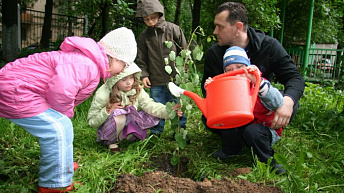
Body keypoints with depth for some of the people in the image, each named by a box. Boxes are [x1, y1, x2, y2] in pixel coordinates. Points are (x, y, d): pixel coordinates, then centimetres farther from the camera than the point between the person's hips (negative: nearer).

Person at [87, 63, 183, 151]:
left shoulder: (137, 89, -8)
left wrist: (168, 110, -34)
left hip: (129, 125, 5)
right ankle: (111, 142, -9)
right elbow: (91, 121, -14)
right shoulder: (103, 95, -21)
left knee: (154, 115, -14)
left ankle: (130, 135, 4)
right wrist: (108, 111, -30)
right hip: (107, 129, -5)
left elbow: (149, 105, -19)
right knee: (118, 115, -38)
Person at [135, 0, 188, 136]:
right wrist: (144, 75, -2)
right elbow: (141, 60, 12)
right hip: (156, 83, 1)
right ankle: (155, 134, 26)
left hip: (176, 79, -1)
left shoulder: (173, 29, 0)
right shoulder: (143, 37, 5)